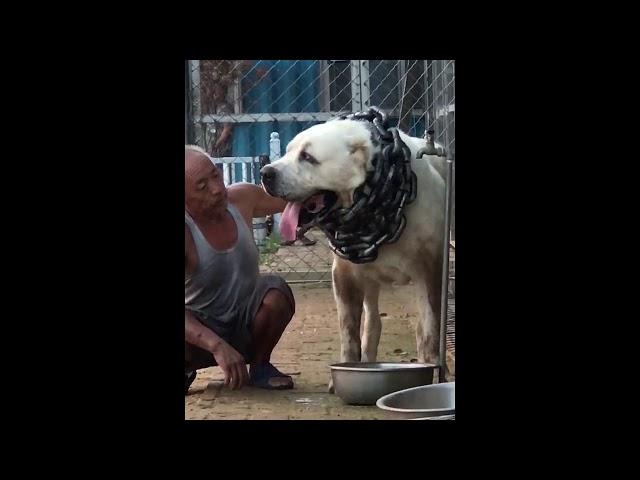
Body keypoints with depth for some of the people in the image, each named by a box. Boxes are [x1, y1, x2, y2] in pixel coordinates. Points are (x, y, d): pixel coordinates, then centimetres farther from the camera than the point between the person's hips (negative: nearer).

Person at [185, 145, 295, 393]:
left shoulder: (242, 198, -11)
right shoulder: (188, 231, -27)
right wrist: (218, 346, -47)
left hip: (247, 322, 4)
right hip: (202, 333, -3)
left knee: (276, 290, -26)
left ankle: (260, 365, -1)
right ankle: (187, 369, 2)